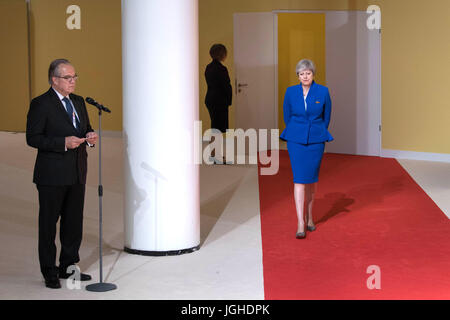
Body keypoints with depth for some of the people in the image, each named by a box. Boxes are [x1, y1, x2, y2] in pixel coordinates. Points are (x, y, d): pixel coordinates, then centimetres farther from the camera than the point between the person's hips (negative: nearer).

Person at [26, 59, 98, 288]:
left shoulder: (78, 102, 12)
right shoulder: (41, 104, -9)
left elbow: (85, 128, 22)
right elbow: (33, 138, -13)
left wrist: (90, 137, -2)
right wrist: (63, 143, -22)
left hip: (77, 174, 7)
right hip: (52, 175, -7)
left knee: (74, 222, 12)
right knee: (48, 222, 2)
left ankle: (68, 267, 24)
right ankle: (49, 272, 10)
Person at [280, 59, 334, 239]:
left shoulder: (323, 92, -2)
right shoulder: (290, 92, 0)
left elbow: (326, 116, 10)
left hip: (316, 140, 1)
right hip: (296, 140, -1)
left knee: (312, 178, 9)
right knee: (299, 179, -9)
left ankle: (309, 217, 27)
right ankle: (300, 224, -13)